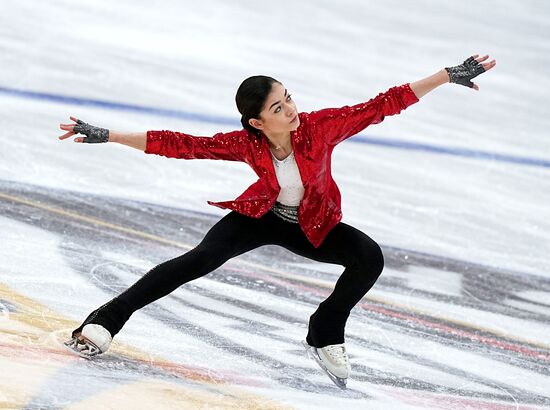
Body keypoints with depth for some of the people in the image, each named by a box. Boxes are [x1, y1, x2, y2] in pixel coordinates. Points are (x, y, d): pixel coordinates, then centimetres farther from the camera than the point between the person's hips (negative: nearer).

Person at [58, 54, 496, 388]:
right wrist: (106, 136, -33)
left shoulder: (321, 126, -28)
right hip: (261, 218, -2)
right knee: (202, 259, -24)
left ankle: (325, 334, 0)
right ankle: (107, 319, -17)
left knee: (370, 257, -23)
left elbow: (382, 105, -29)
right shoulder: (245, 144, -27)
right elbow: (181, 145, -28)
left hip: (312, 227, 2)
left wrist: (448, 75, -32)